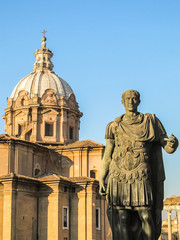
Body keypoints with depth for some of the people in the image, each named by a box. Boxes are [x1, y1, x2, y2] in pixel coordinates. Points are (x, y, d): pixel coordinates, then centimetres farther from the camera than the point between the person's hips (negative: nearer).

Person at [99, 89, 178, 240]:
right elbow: (107, 155, 14)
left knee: (145, 216, -8)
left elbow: (168, 147, 5)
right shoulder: (115, 126, 14)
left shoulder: (150, 121, 11)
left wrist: (173, 143, -20)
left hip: (141, 176, -1)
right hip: (119, 177, 1)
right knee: (121, 219, -5)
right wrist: (102, 178, 5)